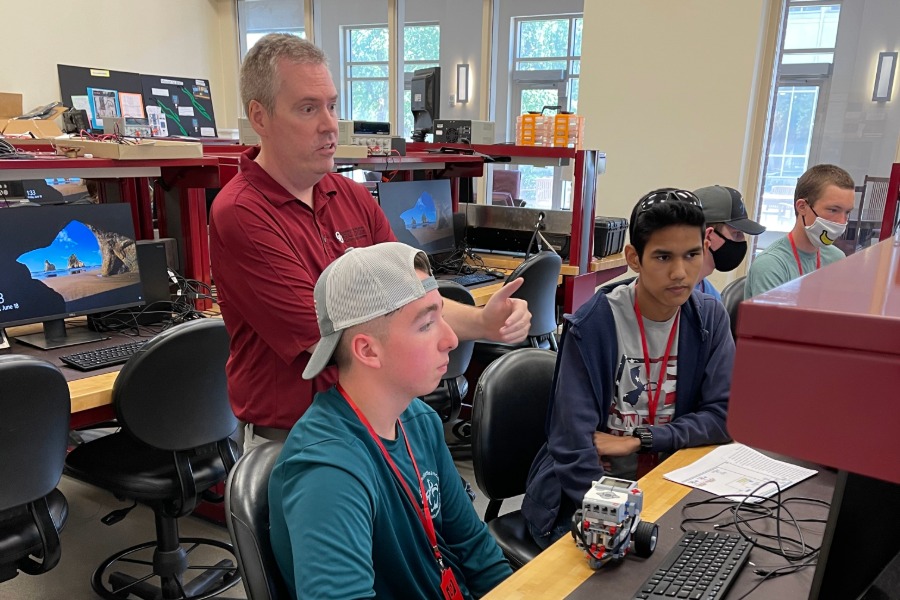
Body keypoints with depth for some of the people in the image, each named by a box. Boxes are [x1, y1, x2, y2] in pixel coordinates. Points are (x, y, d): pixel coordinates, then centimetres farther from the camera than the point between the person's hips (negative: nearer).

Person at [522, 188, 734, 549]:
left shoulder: (710, 318, -3)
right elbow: (574, 447, -21)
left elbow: (723, 415, -4)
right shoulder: (593, 326, -18)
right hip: (585, 495, -5)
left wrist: (640, 439, -14)